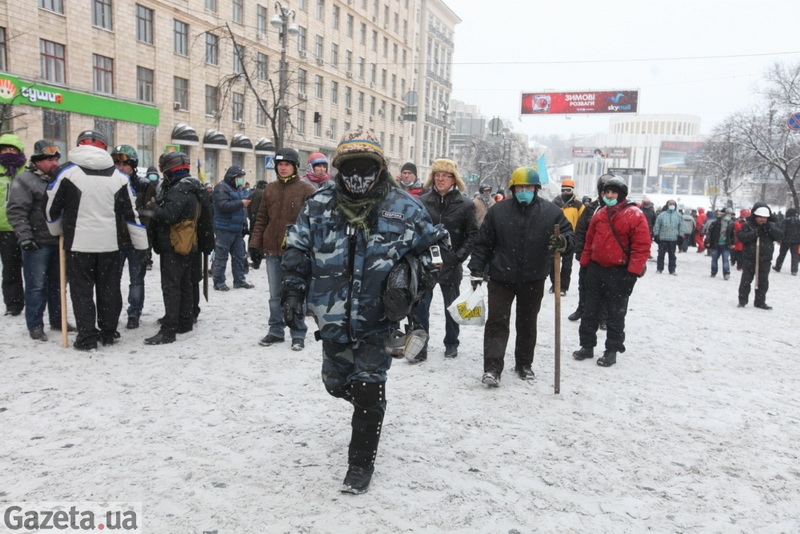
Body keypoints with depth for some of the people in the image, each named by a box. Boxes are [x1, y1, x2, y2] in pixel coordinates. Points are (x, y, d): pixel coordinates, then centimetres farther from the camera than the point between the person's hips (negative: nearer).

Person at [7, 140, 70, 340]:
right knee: (37, 286, -2)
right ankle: (35, 326, 6)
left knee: (57, 284, 13)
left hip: (58, 241, 6)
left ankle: (57, 321, 23)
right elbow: (16, 212, -12)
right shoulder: (24, 181, -5)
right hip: (37, 243, -6)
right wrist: (25, 237, -19)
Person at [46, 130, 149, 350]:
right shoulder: (118, 176, 4)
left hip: (78, 243, -2)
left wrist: (58, 233, 22)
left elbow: (53, 209, 2)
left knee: (82, 290, 5)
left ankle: (87, 337, 6)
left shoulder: (67, 172, -4)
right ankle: (109, 333, 19)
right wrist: (141, 245, 10)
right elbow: (131, 213, 5)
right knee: (109, 289, 12)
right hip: (109, 243, 3)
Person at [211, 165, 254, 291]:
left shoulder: (239, 189, 17)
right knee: (221, 256, -2)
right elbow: (223, 205, -24)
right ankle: (219, 282, 5)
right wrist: (240, 203, -23)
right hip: (224, 229, -8)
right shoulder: (221, 188, -10)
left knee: (239, 256, 11)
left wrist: (244, 223, 19)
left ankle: (239, 280, 20)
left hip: (237, 229, 9)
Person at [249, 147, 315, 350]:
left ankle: (298, 333, 16)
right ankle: (276, 330, 25)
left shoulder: (306, 190, -4)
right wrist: (255, 245, 7)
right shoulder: (270, 189, 10)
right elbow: (261, 218, 12)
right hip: (272, 250, 5)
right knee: (275, 295, 13)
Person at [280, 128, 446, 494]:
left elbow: (433, 247, 8)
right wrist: (292, 291, 1)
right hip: (333, 319, 3)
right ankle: (368, 407, 53)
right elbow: (297, 252, 8)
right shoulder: (318, 206, 0)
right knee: (336, 382, 18)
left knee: (368, 391, -1)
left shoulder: (403, 209, -5)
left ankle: (361, 463, 19)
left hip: (377, 322, -3)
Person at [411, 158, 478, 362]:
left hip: (450, 265, 0)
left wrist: (459, 255, -12)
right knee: (420, 305, -3)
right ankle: (420, 346, 6)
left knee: (452, 306, 14)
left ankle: (451, 343, 31)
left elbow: (472, 234, -2)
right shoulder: (423, 201, 0)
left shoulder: (464, 205, -3)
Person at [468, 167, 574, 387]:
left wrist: (563, 242, -25)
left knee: (527, 323, 15)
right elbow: (484, 243, 1)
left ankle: (524, 364, 30)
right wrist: (476, 268, -2)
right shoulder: (498, 211, -4)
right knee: (497, 322, -2)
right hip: (501, 278, -1)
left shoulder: (551, 211, -3)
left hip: (533, 280, 1)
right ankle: (492, 368, 1)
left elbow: (570, 235, -1)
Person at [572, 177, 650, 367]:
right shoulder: (600, 214, 9)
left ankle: (612, 350, 17)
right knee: (590, 310, 12)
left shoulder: (635, 215, -11)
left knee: (616, 314, 6)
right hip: (596, 268, 6)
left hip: (619, 273, -6)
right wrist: (585, 263, 12)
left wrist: (633, 272, -18)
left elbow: (642, 246, -15)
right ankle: (587, 345, 23)